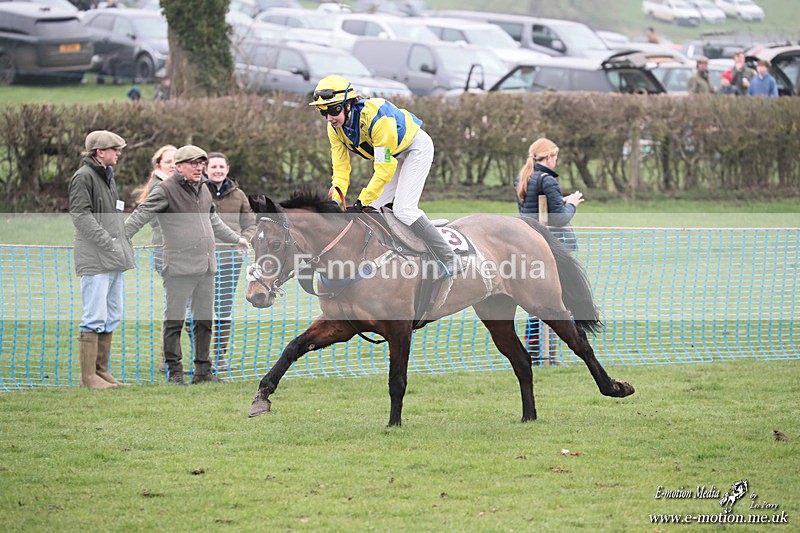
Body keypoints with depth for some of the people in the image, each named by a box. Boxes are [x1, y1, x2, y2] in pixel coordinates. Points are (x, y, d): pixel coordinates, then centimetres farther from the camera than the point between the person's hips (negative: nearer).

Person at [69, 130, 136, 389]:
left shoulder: (108, 176, 19)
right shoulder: (83, 176, -10)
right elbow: (81, 215, -18)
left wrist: (124, 244, 11)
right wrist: (106, 242, -21)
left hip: (114, 259, 10)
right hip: (95, 259, -10)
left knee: (112, 316, 13)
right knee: (95, 317, -9)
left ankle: (101, 370, 20)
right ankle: (88, 376, -6)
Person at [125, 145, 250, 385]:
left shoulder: (203, 190, 17)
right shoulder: (165, 190, -6)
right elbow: (140, 215, -12)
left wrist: (236, 239, 45)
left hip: (206, 266, 7)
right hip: (179, 267, -7)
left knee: (204, 320, 9)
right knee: (174, 320, -4)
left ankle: (203, 370, 16)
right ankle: (175, 372, 0)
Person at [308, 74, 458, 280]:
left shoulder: (376, 117, -38)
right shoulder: (335, 128, -14)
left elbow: (384, 169, -35)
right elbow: (341, 167, -10)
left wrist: (361, 202, -36)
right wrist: (335, 200, -26)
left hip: (416, 147, -8)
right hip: (390, 154, 8)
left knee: (403, 210, -19)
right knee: (372, 209, 0)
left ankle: (448, 260, -12)